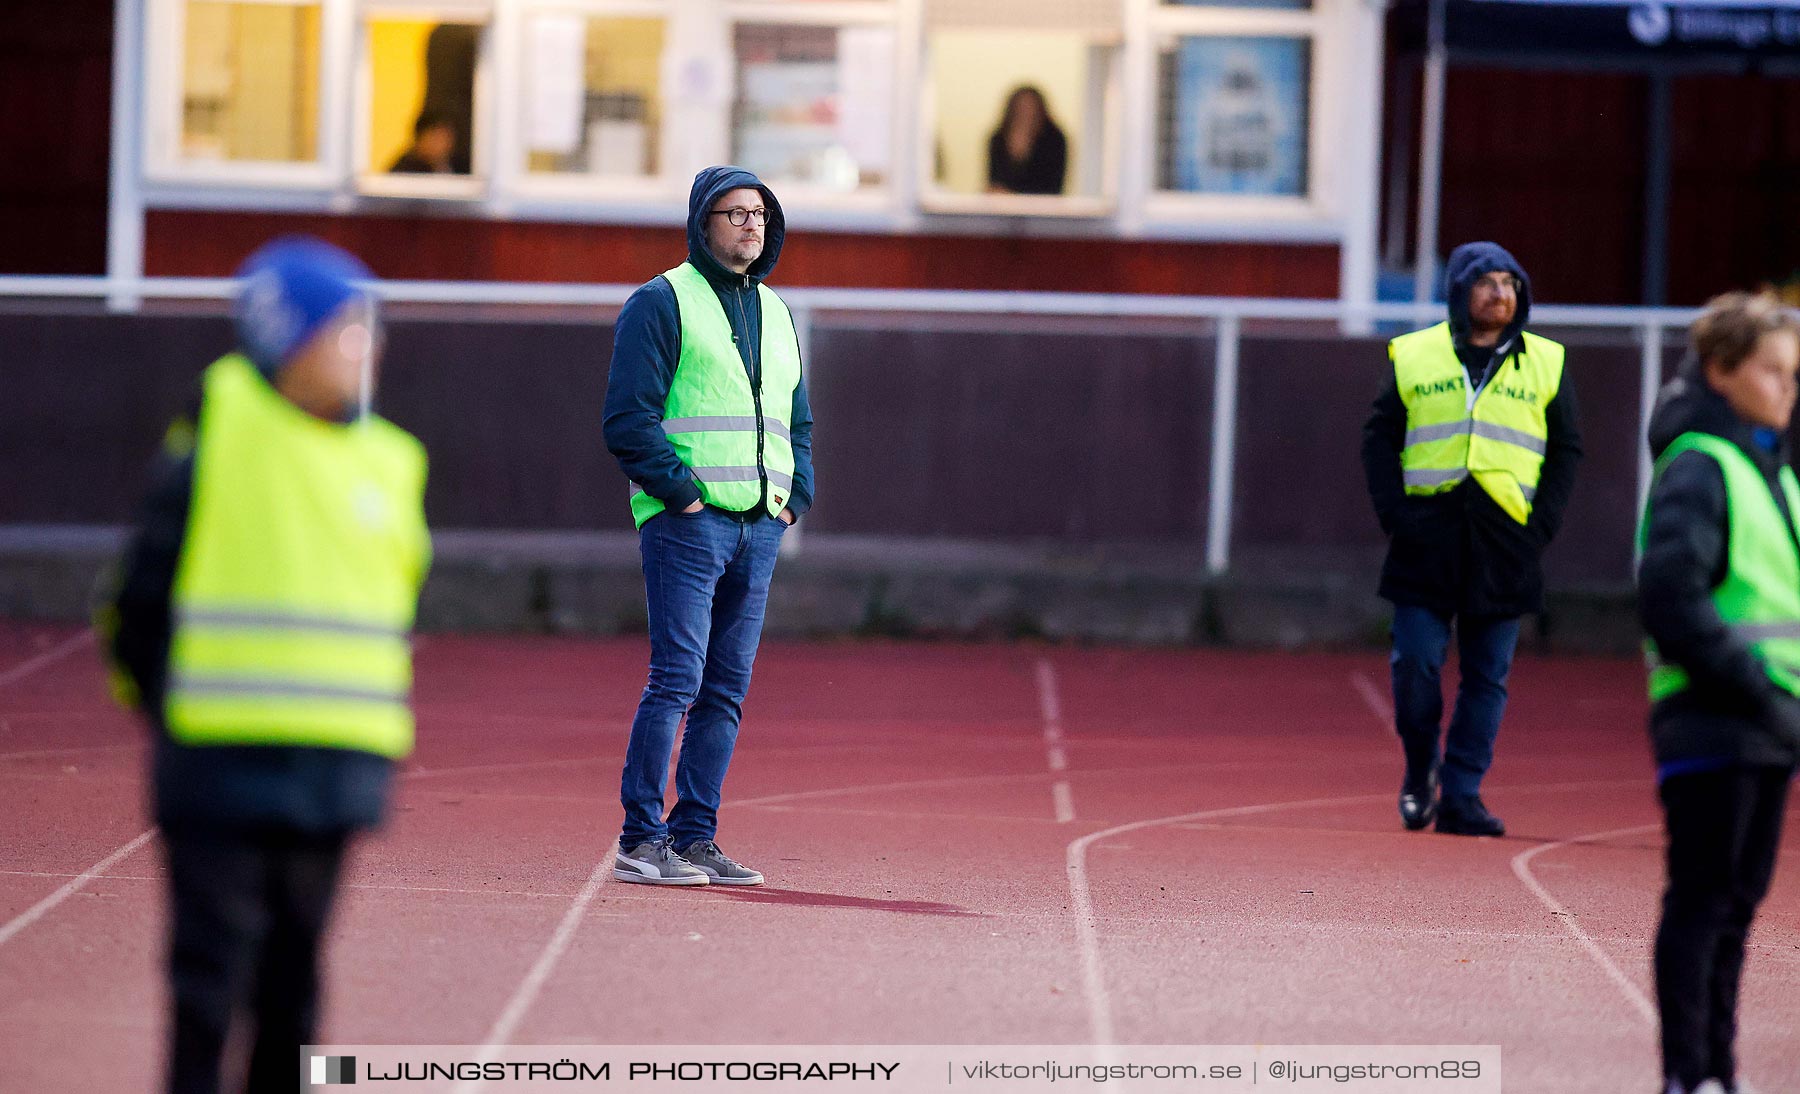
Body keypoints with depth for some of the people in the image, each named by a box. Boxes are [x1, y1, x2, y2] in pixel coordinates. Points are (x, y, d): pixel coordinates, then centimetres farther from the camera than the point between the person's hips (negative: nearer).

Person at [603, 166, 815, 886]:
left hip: (760, 528, 7)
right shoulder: (662, 304, -2)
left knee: (726, 690, 6)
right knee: (677, 680, -12)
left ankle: (695, 838, 10)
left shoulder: (774, 313, 19)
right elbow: (629, 419, -9)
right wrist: (682, 493, -14)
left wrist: (793, 496, 11)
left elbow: (798, 421, 26)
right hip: (687, 524, -7)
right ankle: (641, 841, -9)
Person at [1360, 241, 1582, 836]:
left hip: (1506, 541, 1)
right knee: (1415, 665, -6)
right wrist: (1393, 513, -5)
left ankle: (1461, 796, 6)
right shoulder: (1414, 357, 7)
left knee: (1487, 677, 0)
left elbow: (1566, 451, 12)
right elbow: (1379, 438, 8)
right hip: (1427, 538, -1)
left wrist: (1542, 525, -1)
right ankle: (1420, 770, 16)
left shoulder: (1545, 364, 10)